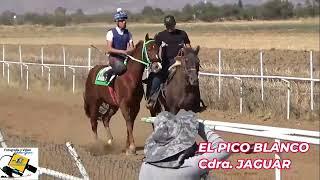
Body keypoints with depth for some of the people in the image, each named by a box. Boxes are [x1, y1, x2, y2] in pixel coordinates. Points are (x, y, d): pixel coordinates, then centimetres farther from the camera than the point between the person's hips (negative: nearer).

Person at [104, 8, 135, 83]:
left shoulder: (128, 33, 11)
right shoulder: (111, 32, -4)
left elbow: (132, 48, 8)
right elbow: (109, 49, -12)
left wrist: (130, 50, -17)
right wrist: (122, 51, -22)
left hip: (125, 57, 5)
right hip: (114, 57, -5)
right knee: (121, 67, -35)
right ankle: (108, 74, -12)